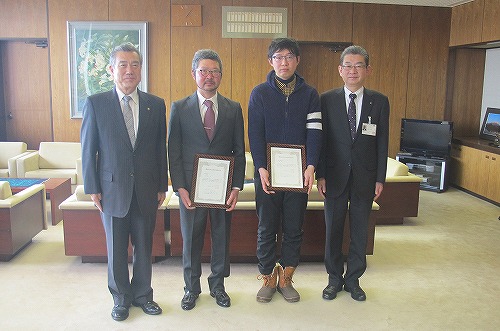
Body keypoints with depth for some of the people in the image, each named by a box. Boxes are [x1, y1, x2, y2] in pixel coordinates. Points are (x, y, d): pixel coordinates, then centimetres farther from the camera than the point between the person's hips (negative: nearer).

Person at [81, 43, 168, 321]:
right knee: (116, 249, 12)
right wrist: (93, 188, -4)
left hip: (146, 190, 2)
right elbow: (88, 150, -1)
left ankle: (143, 294, 34)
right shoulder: (95, 104, -4)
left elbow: (161, 149, 5)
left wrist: (162, 186, 5)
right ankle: (121, 298, 32)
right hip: (113, 190, -1)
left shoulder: (156, 105, 2)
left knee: (144, 246, 14)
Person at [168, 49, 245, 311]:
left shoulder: (233, 109, 5)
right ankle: (191, 287, 29)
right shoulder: (179, 108, 1)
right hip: (190, 186, -1)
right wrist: (180, 188, -9)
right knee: (191, 239, 10)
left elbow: (239, 152, 4)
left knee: (221, 237, 11)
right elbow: (173, 152, -1)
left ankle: (218, 286, 31)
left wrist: (236, 187, -4)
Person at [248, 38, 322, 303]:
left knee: (294, 229, 9)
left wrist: (310, 167, -17)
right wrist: (261, 168, -15)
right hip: (267, 173, -1)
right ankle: (268, 279, 24)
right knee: (266, 229, 8)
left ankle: (286, 279, 25)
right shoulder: (259, 94, 2)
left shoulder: (309, 94, 4)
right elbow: (255, 134, -3)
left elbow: (314, 132, -4)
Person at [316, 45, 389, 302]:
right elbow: (321, 139, -1)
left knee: (360, 231, 11)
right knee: (333, 230, 9)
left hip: (365, 177, 1)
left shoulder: (380, 102, 1)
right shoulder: (327, 100, -1)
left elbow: (382, 143, 2)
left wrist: (380, 179, -1)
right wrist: (320, 175, -6)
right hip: (335, 176, -1)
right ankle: (335, 279, 27)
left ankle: (353, 279, 28)